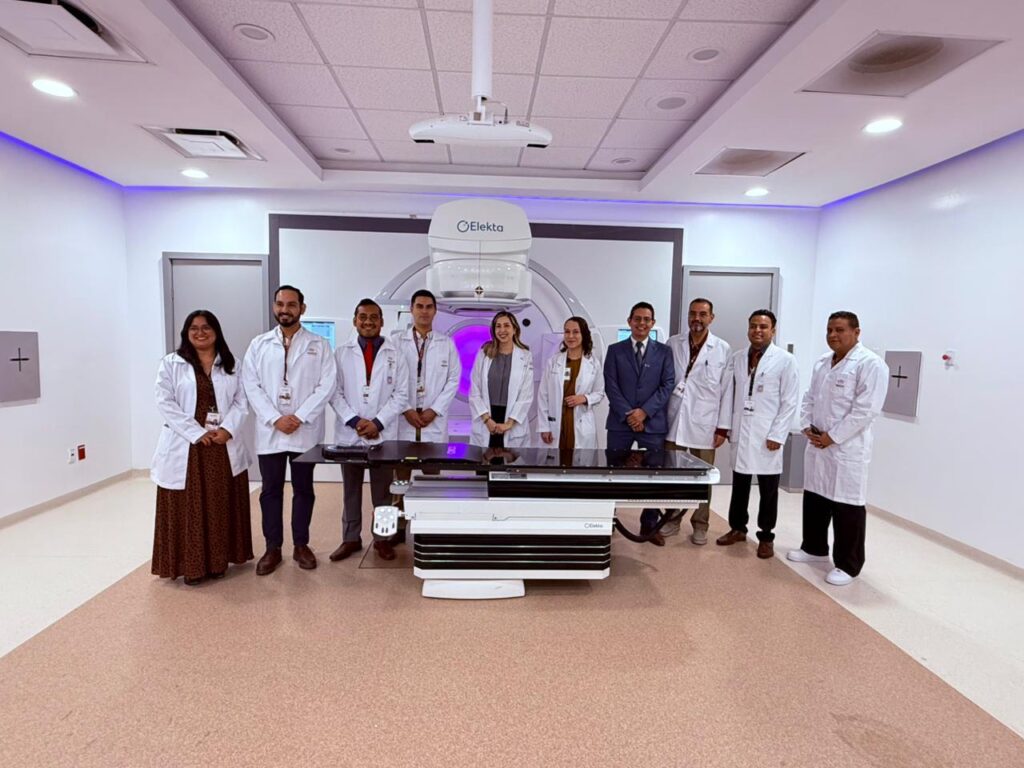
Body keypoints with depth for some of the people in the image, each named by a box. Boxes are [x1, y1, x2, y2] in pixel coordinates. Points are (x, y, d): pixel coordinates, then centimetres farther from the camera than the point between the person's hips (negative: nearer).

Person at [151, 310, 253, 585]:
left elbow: (241, 401, 5)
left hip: (224, 446, 3)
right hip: (185, 446, -2)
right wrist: (197, 433, -14)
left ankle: (218, 560, 21)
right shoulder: (171, 364, 2)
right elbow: (165, 403, -6)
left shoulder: (229, 365, 10)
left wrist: (227, 429, -12)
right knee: (188, 508, 2)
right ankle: (191, 565, 13)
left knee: (221, 506, 8)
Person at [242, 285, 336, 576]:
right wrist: (275, 419, -11)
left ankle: (301, 545, 22)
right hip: (269, 431, 1)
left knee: (303, 489, 9)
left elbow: (326, 385, -5)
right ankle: (272, 548, 21)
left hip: (306, 431, -1)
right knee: (271, 491, 9)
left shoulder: (319, 345, 3)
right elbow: (251, 385, 0)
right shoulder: (259, 344, 7)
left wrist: (299, 417, -13)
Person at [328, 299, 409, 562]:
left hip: (384, 434, -1)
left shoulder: (395, 354, 2)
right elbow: (335, 392, 0)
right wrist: (355, 421, -12)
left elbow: (400, 394, -1)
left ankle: (382, 538, 21)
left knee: (382, 490, 8)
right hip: (349, 433, 1)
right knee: (351, 489, 12)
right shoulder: (341, 353, 4)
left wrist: (378, 422, -11)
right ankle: (351, 538, 25)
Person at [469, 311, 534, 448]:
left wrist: (509, 423, -10)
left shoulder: (525, 356, 1)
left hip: (514, 427, -1)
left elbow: (527, 395, -3)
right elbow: (474, 392, 2)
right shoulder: (484, 354, 5)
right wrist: (487, 419, -8)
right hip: (485, 424, 1)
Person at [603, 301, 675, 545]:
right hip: (620, 422, 0)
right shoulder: (615, 350, 6)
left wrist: (645, 411, -12)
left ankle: (649, 526, 20)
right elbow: (610, 386, -2)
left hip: (653, 423, 1)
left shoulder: (664, 351, 8)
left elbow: (668, 385, -1)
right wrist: (628, 414, -12)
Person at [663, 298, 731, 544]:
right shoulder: (673, 344, 4)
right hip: (673, 421, 2)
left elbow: (727, 391, -1)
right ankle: (672, 518, 25)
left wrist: (722, 427, -4)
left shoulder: (723, 349, -1)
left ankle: (700, 525, 22)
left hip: (704, 424, -2)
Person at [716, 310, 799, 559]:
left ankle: (766, 537, 21)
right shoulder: (736, 358, 7)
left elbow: (790, 402, -7)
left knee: (768, 490, 7)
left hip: (767, 436, -3)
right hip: (740, 433, 4)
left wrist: (777, 435, -11)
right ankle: (737, 528, 29)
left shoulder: (785, 360, -4)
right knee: (739, 486, 13)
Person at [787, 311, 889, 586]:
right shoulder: (822, 363, 14)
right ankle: (814, 549, 34)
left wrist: (832, 437, -17)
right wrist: (807, 427, 1)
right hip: (816, 445, 8)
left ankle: (848, 565, 14)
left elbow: (866, 410, -18)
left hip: (847, 448, -8)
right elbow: (809, 398, 17)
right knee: (814, 499, 17)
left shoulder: (871, 364, -11)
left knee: (847, 507, 1)